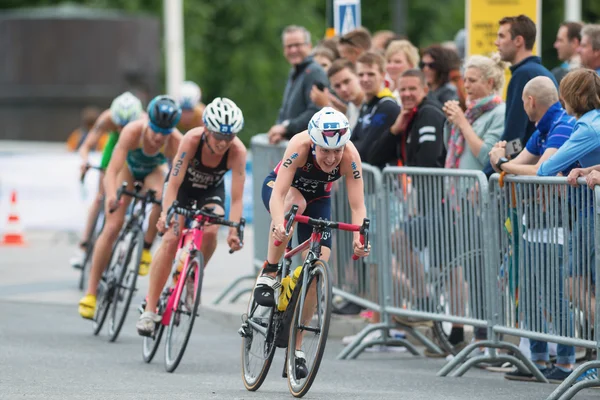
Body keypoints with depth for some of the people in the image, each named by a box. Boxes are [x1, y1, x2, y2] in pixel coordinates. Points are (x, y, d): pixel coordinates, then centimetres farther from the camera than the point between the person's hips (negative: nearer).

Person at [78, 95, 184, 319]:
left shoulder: (176, 142, -35)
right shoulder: (133, 132, -38)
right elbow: (111, 172, -43)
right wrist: (111, 197, -62)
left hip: (153, 171, 1)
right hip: (129, 168, -1)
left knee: (161, 197, -35)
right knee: (112, 228, -13)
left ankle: (145, 249, -11)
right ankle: (91, 292, -5)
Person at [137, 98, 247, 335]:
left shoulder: (237, 151, -31)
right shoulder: (192, 139, -33)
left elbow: (237, 197, -31)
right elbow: (174, 183, -34)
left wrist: (234, 230, -44)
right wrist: (166, 214, -48)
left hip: (211, 192, 1)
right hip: (183, 186, -1)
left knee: (210, 231, -29)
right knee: (170, 240, -18)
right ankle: (150, 309, -13)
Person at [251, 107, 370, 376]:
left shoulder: (350, 156, -32)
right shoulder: (300, 146, -37)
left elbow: (357, 205, -33)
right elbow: (279, 193, -44)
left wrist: (359, 238, -51)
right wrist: (279, 224, -62)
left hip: (318, 199, 2)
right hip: (278, 187, -2)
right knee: (296, 203, -39)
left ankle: (296, 348, -1)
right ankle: (268, 274, -21)